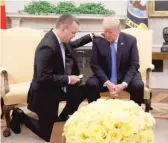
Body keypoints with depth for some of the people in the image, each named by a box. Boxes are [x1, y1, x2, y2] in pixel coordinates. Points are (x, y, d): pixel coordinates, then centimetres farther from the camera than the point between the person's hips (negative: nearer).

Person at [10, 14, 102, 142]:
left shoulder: (59, 39, -5)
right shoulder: (47, 46, -32)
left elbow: (72, 45, 19)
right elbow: (44, 77, -31)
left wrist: (91, 36, 12)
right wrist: (68, 79, -24)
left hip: (58, 87, 9)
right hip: (45, 93, -8)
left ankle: (61, 119, 23)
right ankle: (21, 116, 21)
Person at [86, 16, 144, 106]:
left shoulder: (130, 40, -6)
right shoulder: (98, 41, -6)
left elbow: (134, 65, -8)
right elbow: (95, 65, -7)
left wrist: (124, 84, -23)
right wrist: (107, 82, -22)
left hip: (126, 77, 0)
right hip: (105, 77, 1)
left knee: (138, 86, -29)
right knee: (90, 84, -27)